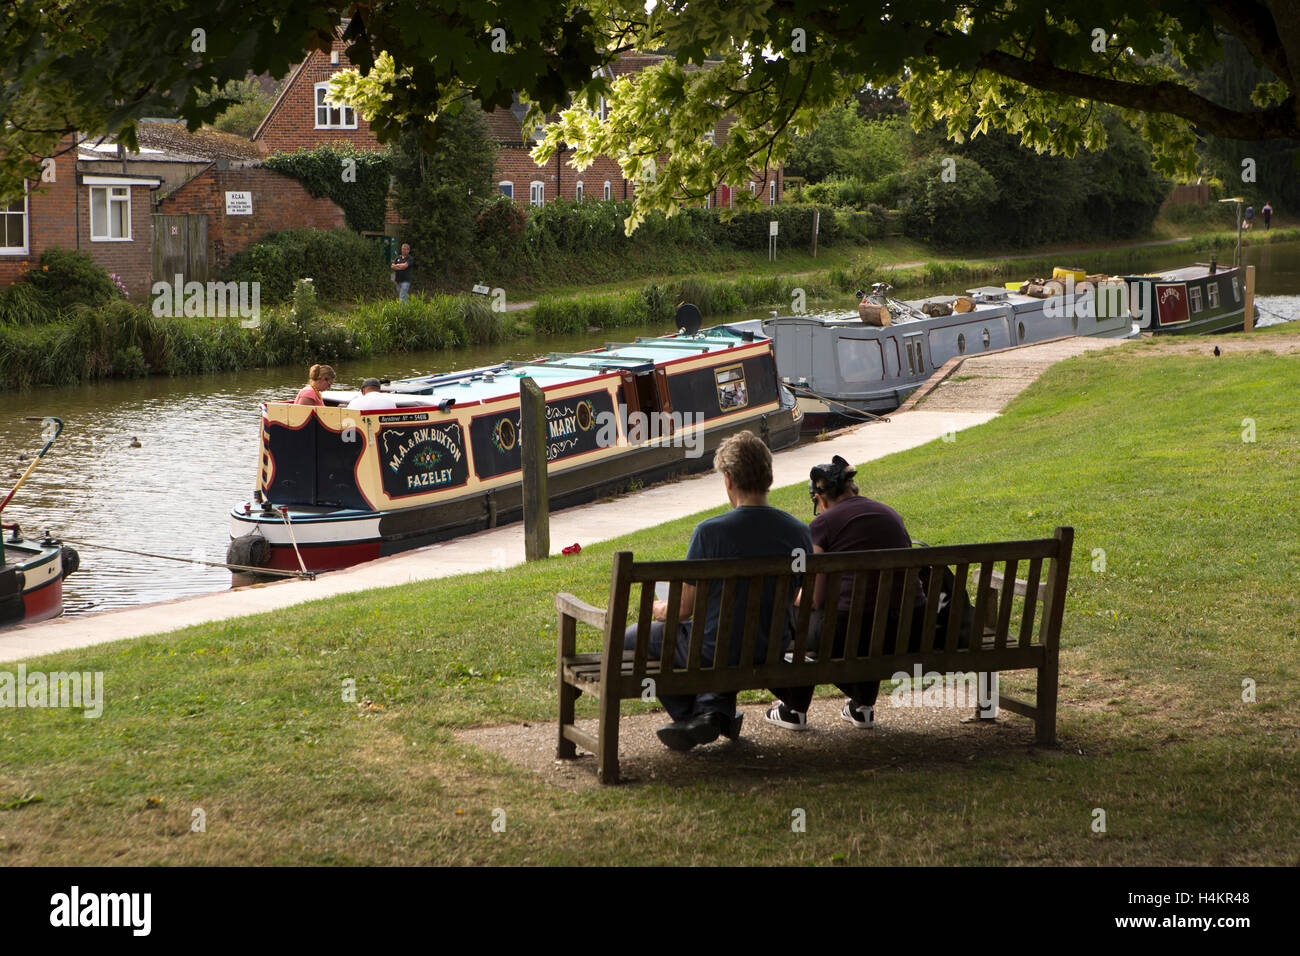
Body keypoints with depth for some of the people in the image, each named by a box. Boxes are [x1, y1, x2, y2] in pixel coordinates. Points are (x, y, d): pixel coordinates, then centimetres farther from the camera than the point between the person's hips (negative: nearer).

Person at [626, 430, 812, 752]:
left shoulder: (710, 532, -22)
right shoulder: (799, 532, -7)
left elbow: (685, 609, -13)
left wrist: (661, 609, 10)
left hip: (716, 652, -5)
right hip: (772, 652, 5)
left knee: (631, 639, 20)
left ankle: (690, 714, 13)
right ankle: (717, 710, 20)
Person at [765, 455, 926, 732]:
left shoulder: (823, 523, -1)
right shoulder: (891, 514, 17)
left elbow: (816, 600, -3)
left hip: (855, 625, -6)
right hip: (911, 630, 6)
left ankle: (794, 709, 36)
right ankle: (863, 706, 41)